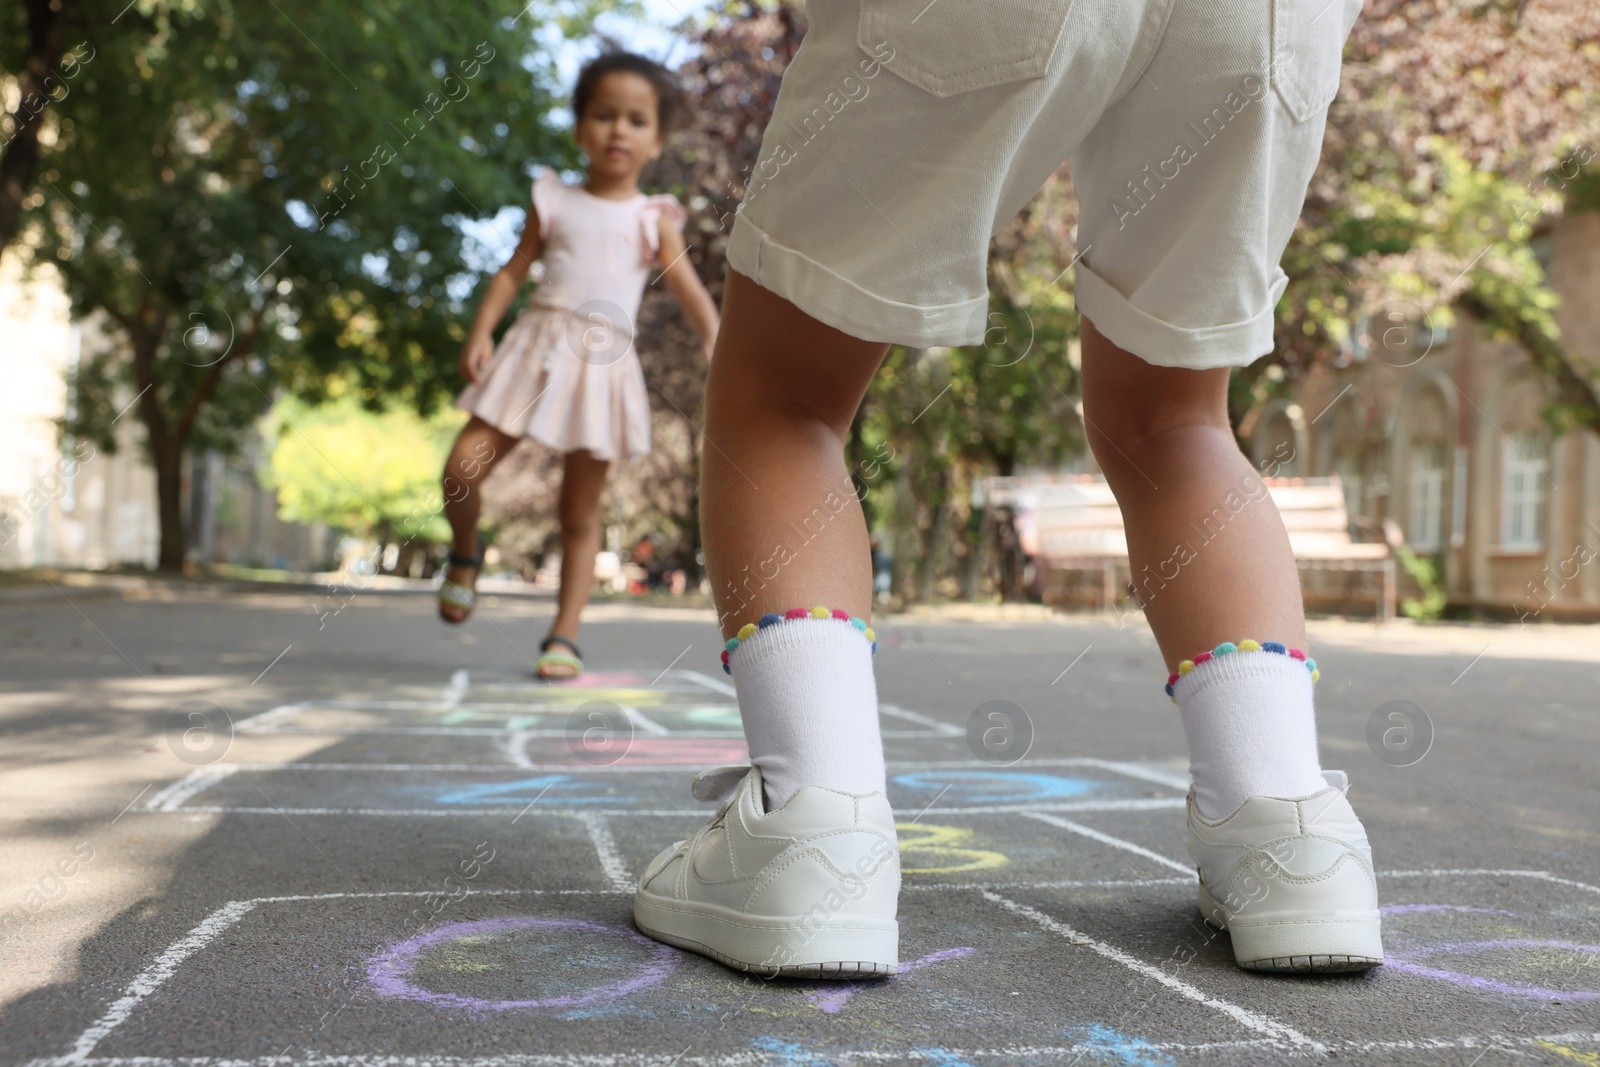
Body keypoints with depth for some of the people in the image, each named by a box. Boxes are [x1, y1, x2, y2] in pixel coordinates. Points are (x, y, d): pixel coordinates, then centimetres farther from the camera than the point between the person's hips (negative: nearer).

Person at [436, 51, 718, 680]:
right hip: (538, 345, 1)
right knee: (463, 467, -11)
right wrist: (481, 333, -3)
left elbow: (689, 290, 1)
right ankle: (466, 552, 20)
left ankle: (564, 635, 9)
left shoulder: (654, 218, 8)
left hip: (603, 364, -1)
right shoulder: (554, 201, 10)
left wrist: (716, 340, -17)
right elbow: (513, 271, 10)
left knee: (581, 512, 2)